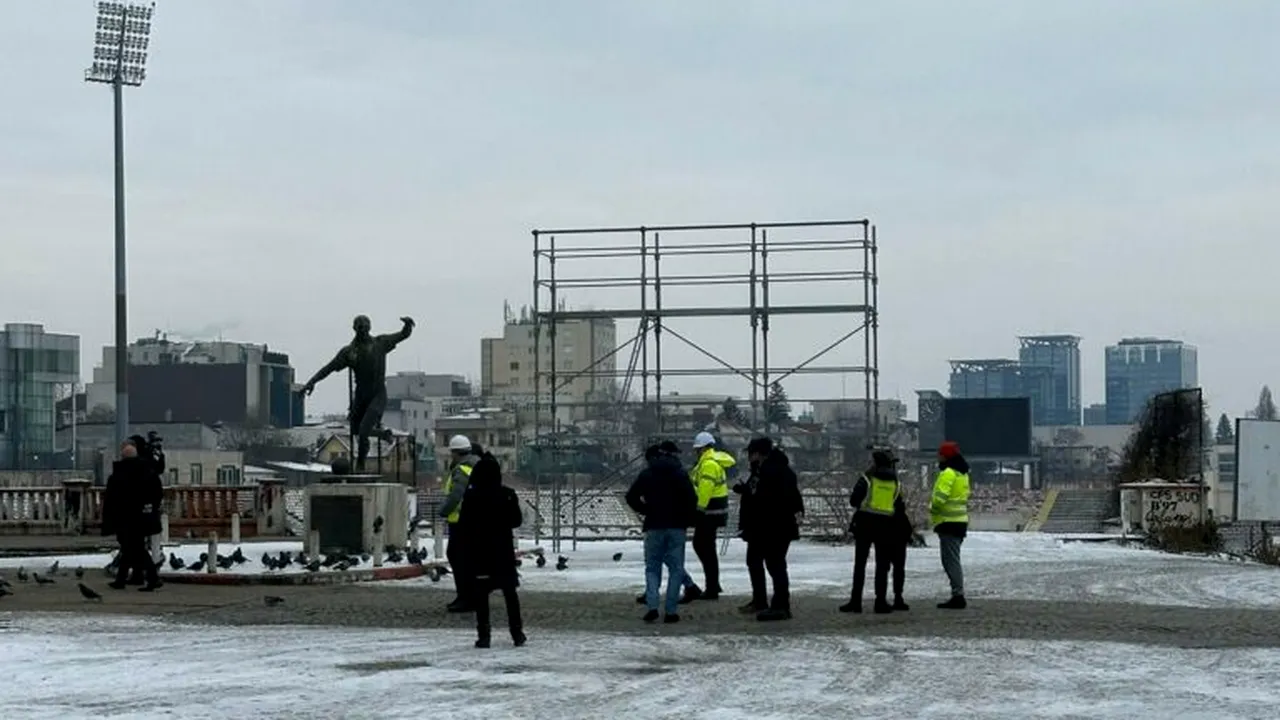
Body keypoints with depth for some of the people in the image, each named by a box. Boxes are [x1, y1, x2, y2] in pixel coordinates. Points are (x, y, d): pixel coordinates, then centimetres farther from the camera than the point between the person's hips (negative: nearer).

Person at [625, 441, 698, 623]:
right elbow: (692, 499, -6)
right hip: (677, 527, 0)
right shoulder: (680, 474, 3)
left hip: (654, 527, 0)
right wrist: (688, 520, 6)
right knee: (676, 569, 5)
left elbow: (631, 497, 0)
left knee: (652, 568, 8)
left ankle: (652, 606, -11)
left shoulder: (646, 474, 4)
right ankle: (671, 611, -2)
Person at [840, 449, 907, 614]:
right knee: (882, 565, 7)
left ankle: (856, 601, -2)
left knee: (860, 564, 2)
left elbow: (853, 500, -7)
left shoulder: (867, 478, -5)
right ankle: (881, 602, 2)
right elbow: (901, 508, 7)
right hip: (886, 526, 3)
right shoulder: (895, 483, 8)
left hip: (865, 523, -2)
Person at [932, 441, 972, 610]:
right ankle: (957, 596, 16)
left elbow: (940, 497, -25)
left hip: (949, 521, -10)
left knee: (951, 560, -8)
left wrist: (933, 508, -6)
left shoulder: (949, 473, -14)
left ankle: (958, 595, -11)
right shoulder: (962, 473, 17)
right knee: (952, 560, 15)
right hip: (960, 520, 10)